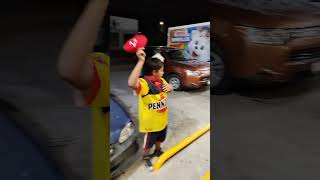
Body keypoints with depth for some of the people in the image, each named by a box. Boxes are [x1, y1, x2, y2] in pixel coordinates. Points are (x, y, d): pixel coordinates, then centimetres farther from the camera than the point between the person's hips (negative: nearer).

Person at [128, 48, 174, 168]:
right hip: (151, 122, -7)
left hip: (162, 119, 8)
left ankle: (158, 151, 58)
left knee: (159, 138, 31)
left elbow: (169, 88, 18)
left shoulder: (161, 81, -2)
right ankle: (146, 156, 43)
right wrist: (141, 61, -56)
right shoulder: (144, 83, -31)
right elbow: (131, 83, -54)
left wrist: (170, 88, -10)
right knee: (149, 141, 17)